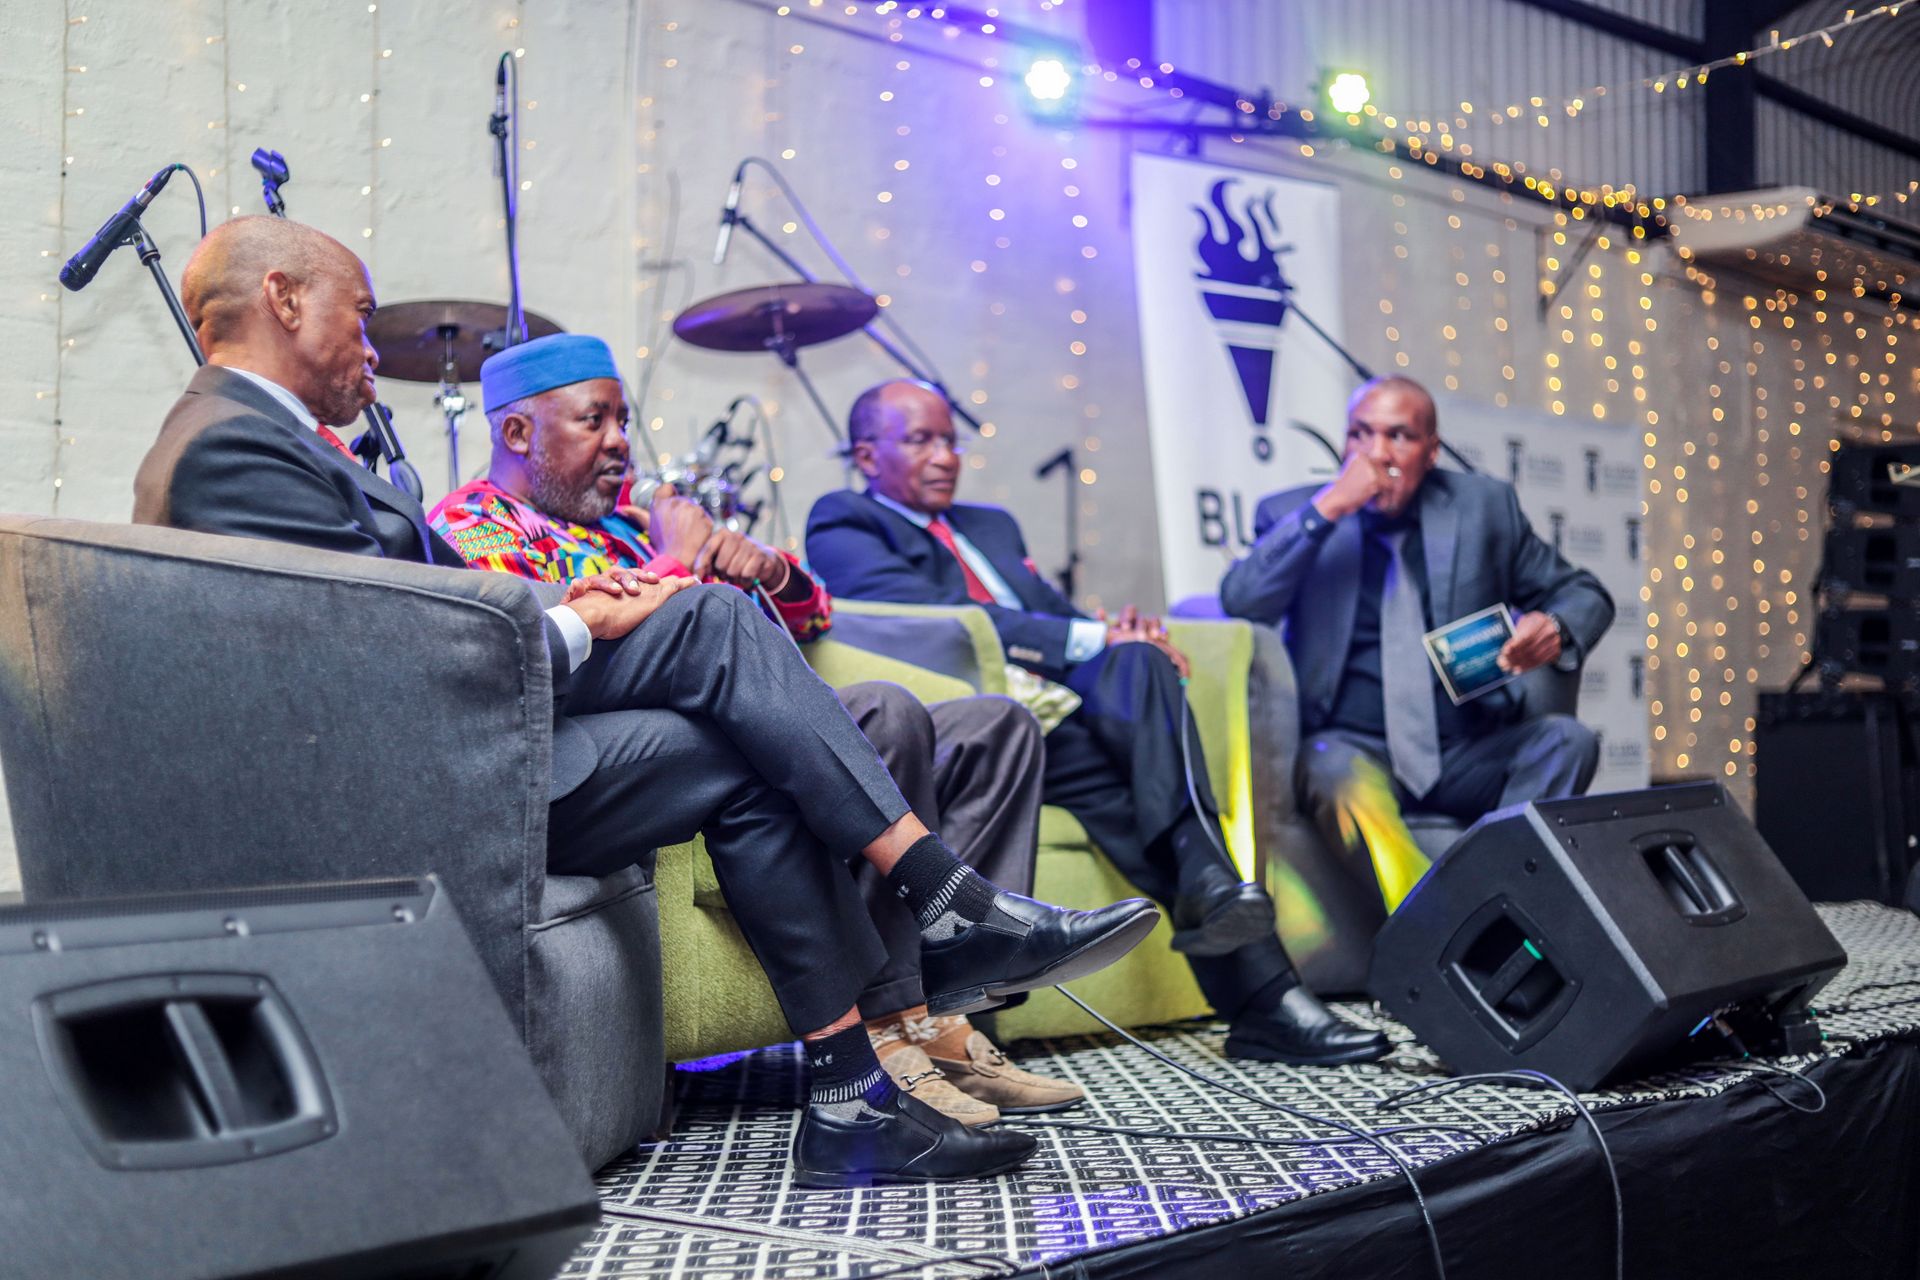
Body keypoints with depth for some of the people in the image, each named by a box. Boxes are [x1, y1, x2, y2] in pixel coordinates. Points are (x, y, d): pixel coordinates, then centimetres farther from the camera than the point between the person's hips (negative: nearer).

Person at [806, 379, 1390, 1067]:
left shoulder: (992, 526, 33)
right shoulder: (842, 525, 7)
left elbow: (1057, 614, 25)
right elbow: (932, 615, -10)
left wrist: (1121, 636, -2)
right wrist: (1092, 640, -15)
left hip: (1065, 710, 6)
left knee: (1139, 660, -26)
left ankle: (1209, 881, -35)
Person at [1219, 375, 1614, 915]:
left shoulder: (1484, 504, 11)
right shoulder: (1292, 515, 6)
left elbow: (1583, 594, 16)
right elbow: (1240, 604, -11)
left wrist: (1555, 628, -9)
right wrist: (1326, 509, -17)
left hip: (1468, 753, 3)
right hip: (1350, 747, -3)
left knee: (1568, 741, -23)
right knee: (1344, 779, -35)